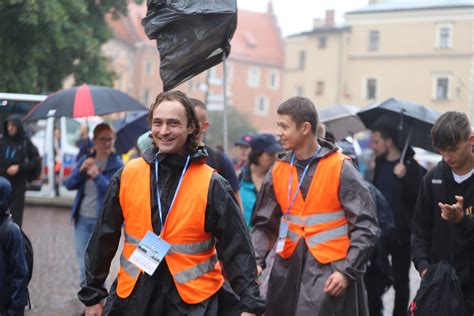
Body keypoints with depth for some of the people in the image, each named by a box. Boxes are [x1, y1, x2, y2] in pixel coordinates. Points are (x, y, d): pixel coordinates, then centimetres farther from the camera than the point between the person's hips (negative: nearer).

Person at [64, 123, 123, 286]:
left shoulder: (117, 165, -5)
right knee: (84, 265, 8)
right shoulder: (85, 160, 8)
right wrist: (81, 170, -15)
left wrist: (97, 176, -30)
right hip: (82, 219, 4)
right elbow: (69, 184, 2)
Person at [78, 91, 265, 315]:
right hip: (132, 297, 3)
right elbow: (103, 238, 6)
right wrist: (92, 295, 9)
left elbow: (236, 248, -7)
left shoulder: (212, 184, -7)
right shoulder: (127, 175, 0)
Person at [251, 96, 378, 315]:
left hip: (330, 273, -4)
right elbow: (264, 225, 12)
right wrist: (256, 261, -3)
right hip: (287, 269, 4)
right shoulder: (278, 171, 7)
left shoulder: (340, 168, -6)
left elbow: (365, 226, -6)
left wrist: (347, 270, -13)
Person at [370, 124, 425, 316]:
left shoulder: (409, 166, -11)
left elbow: (418, 196, -18)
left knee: (400, 280, 7)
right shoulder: (379, 165, 8)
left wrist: (404, 177, -31)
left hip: (401, 232, -5)